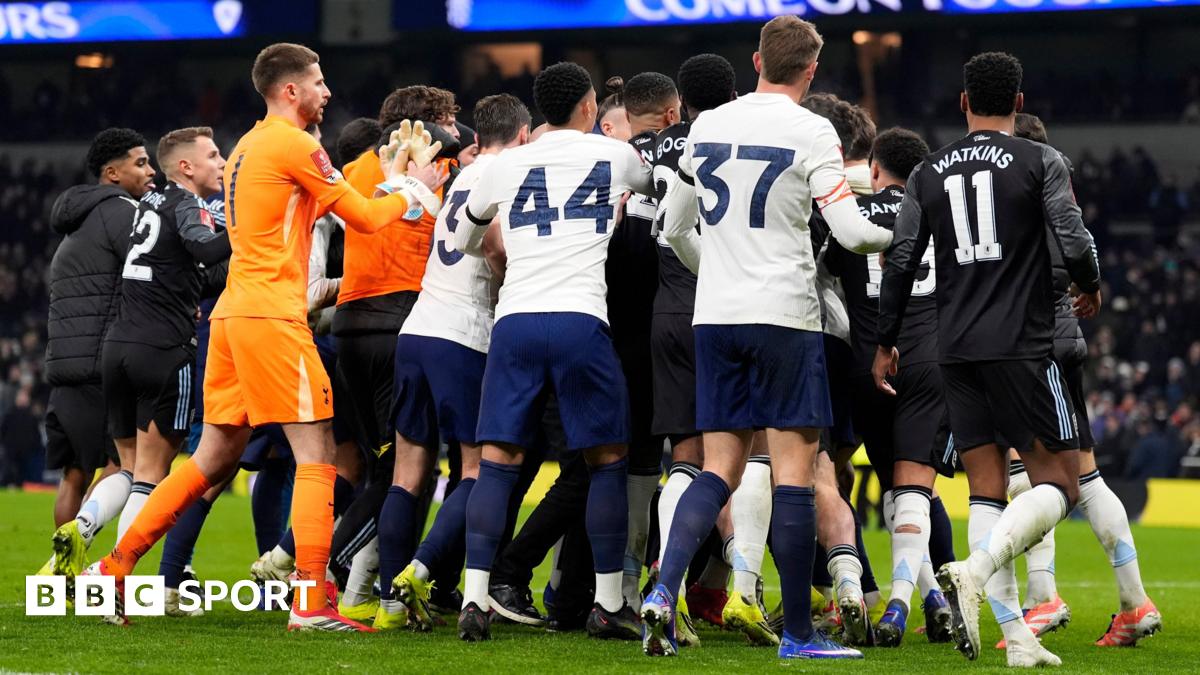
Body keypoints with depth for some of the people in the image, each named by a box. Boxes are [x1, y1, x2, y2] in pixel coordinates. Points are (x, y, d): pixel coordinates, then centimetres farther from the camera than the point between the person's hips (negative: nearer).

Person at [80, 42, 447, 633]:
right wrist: (412, 187, 14)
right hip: (271, 314, -9)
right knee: (316, 455, -6)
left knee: (214, 458, 14)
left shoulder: (248, 147, 20)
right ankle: (311, 602, -12)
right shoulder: (294, 145, -8)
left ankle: (113, 568, 13)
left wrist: (388, 178, 21)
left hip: (233, 314, 9)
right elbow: (363, 218, -4)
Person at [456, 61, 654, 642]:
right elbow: (651, 186, 34)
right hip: (579, 320, -2)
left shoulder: (504, 167, 14)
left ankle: (474, 599, -5)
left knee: (498, 460, 4)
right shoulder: (615, 155, 10)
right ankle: (608, 604, 8)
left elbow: (462, 240, 31)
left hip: (513, 321, 2)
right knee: (608, 459, 9)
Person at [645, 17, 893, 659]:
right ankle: (798, 633, 1)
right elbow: (851, 230, -12)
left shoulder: (706, 126, 9)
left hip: (714, 317, 5)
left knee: (719, 468, 8)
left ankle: (664, 588, -13)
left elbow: (675, 228, 18)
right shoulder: (810, 131, -7)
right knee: (793, 470, -1)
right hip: (784, 316, -5)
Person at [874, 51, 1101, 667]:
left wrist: (886, 343, 19)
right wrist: (1090, 290, 13)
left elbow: (899, 265, 8)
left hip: (956, 350, 5)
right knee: (1058, 484, 0)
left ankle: (1017, 638, -1)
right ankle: (975, 572, -25)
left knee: (987, 490, 7)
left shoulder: (928, 174, 10)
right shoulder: (1040, 162, -1)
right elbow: (1075, 243, -9)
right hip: (1021, 347, -5)